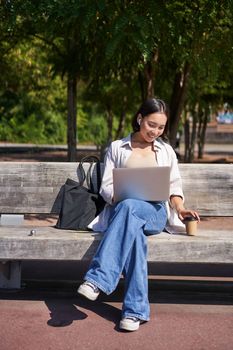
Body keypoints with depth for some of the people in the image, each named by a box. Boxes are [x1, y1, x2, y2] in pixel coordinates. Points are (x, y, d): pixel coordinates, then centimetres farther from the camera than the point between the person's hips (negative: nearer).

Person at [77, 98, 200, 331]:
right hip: (123, 211, 1)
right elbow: (106, 187, 11)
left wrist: (179, 208, -3)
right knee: (132, 226, -38)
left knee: (128, 208, -37)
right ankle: (136, 309, -40)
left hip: (155, 213, 0)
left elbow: (174, 187, 19)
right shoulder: (117, 148, 18)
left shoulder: (166, 151, 23)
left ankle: (98, 278, -44)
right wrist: (119, 196, -12)